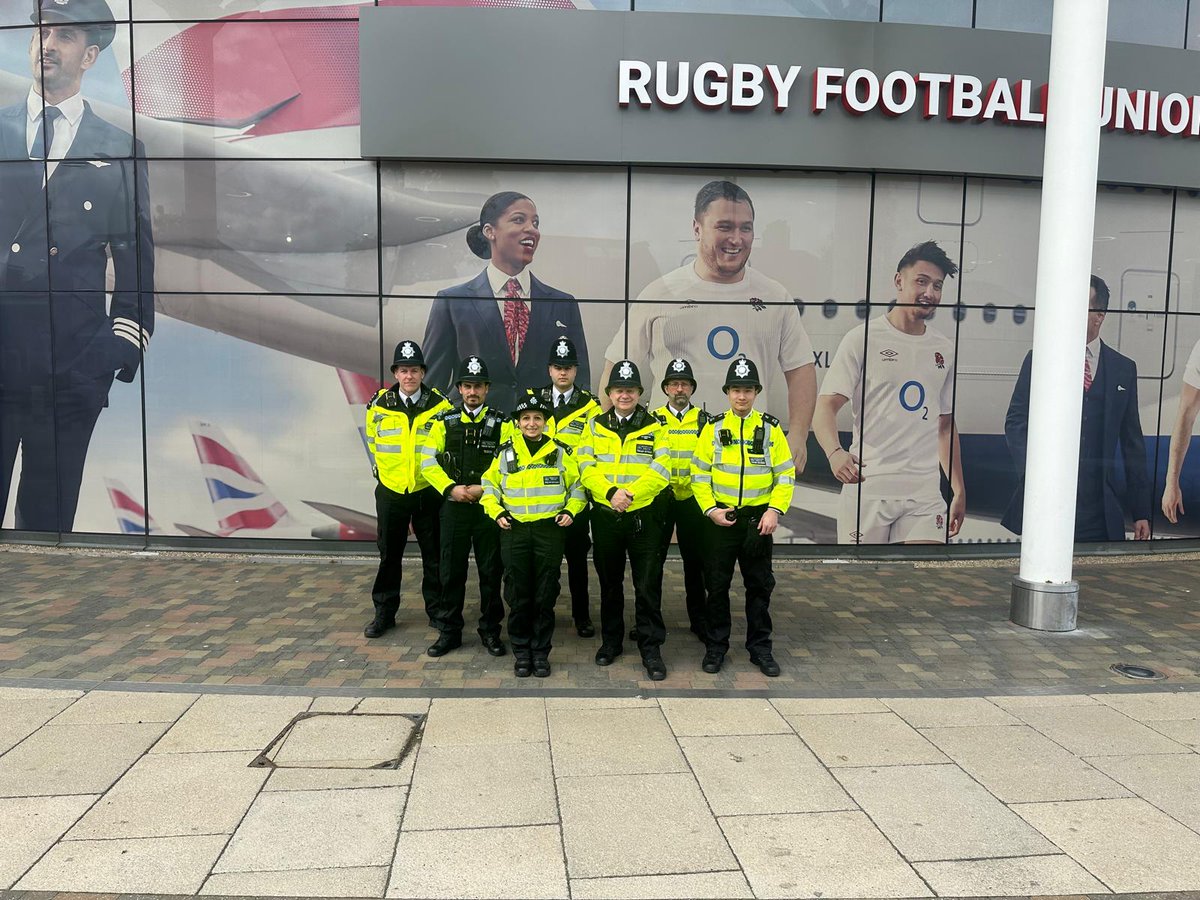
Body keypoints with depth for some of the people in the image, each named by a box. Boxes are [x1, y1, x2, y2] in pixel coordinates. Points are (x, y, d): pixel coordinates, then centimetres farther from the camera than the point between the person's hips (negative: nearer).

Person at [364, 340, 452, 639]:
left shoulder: (440, 406, -5)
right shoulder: (379, 406, -2)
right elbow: (373, 444, 12)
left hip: (429, 491, -1)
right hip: (390, 492, 1)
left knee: (434, 555, 8)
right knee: (389, 555, 10)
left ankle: (437, 611, 21)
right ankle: (384, 612, 21)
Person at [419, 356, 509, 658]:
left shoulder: (501, 423, 0)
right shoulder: (444, 421, 5)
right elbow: (428, 461, 2)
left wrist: (484, 488, -15)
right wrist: (450, 488, -10)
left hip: (489, 507, -1)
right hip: (454, 506, 1)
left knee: (491, 572, 6)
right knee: (451, 571, 7)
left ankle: (490, 631, 20)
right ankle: (449, 631, 20)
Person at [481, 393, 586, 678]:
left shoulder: (560, 453, 5)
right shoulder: (505, 453, 6)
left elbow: (578, 486, 12)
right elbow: (489, 485, 14)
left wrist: (570, 510, -2)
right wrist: (497, 513, 1)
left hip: (550, 530, 0)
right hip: (514, 530, 1)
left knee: (545, 596, 4)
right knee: (518, 595, 4)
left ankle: (541, 652, 16)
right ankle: (521, 651, 17)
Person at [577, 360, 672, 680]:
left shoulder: (655, 428, 2)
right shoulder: (595, 427, 7)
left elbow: (660, 472, -9)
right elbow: (586, 467, -4)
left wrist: (630, 494, -21)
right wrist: (611, 492, -19)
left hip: (644, 517, -2)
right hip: (605, 517, 2)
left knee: (647, 586, 0)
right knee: (609, 583, 14)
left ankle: (651, 648, 11)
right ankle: (610, 641, 29)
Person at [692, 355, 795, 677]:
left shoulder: (770, 428, 2)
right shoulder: (713, 427, 1)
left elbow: (786, 475, 2)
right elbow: (699, 474, 1)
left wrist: (775, 510, -10)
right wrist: (710, 509, -11)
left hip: (758, 519, 1)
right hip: (720, 518, 0)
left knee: (760, 585, 9)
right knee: (717, 585, 6)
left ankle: (760, 648, 22)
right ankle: (715, 647, 20)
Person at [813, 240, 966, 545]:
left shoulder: (944, 349, 16)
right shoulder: (863, 338, -1)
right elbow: (825, 407, -8)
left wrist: (959, 490, 20)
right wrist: (835, 452, -28)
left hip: (925, 493, 5)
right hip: (867, 488, -4)